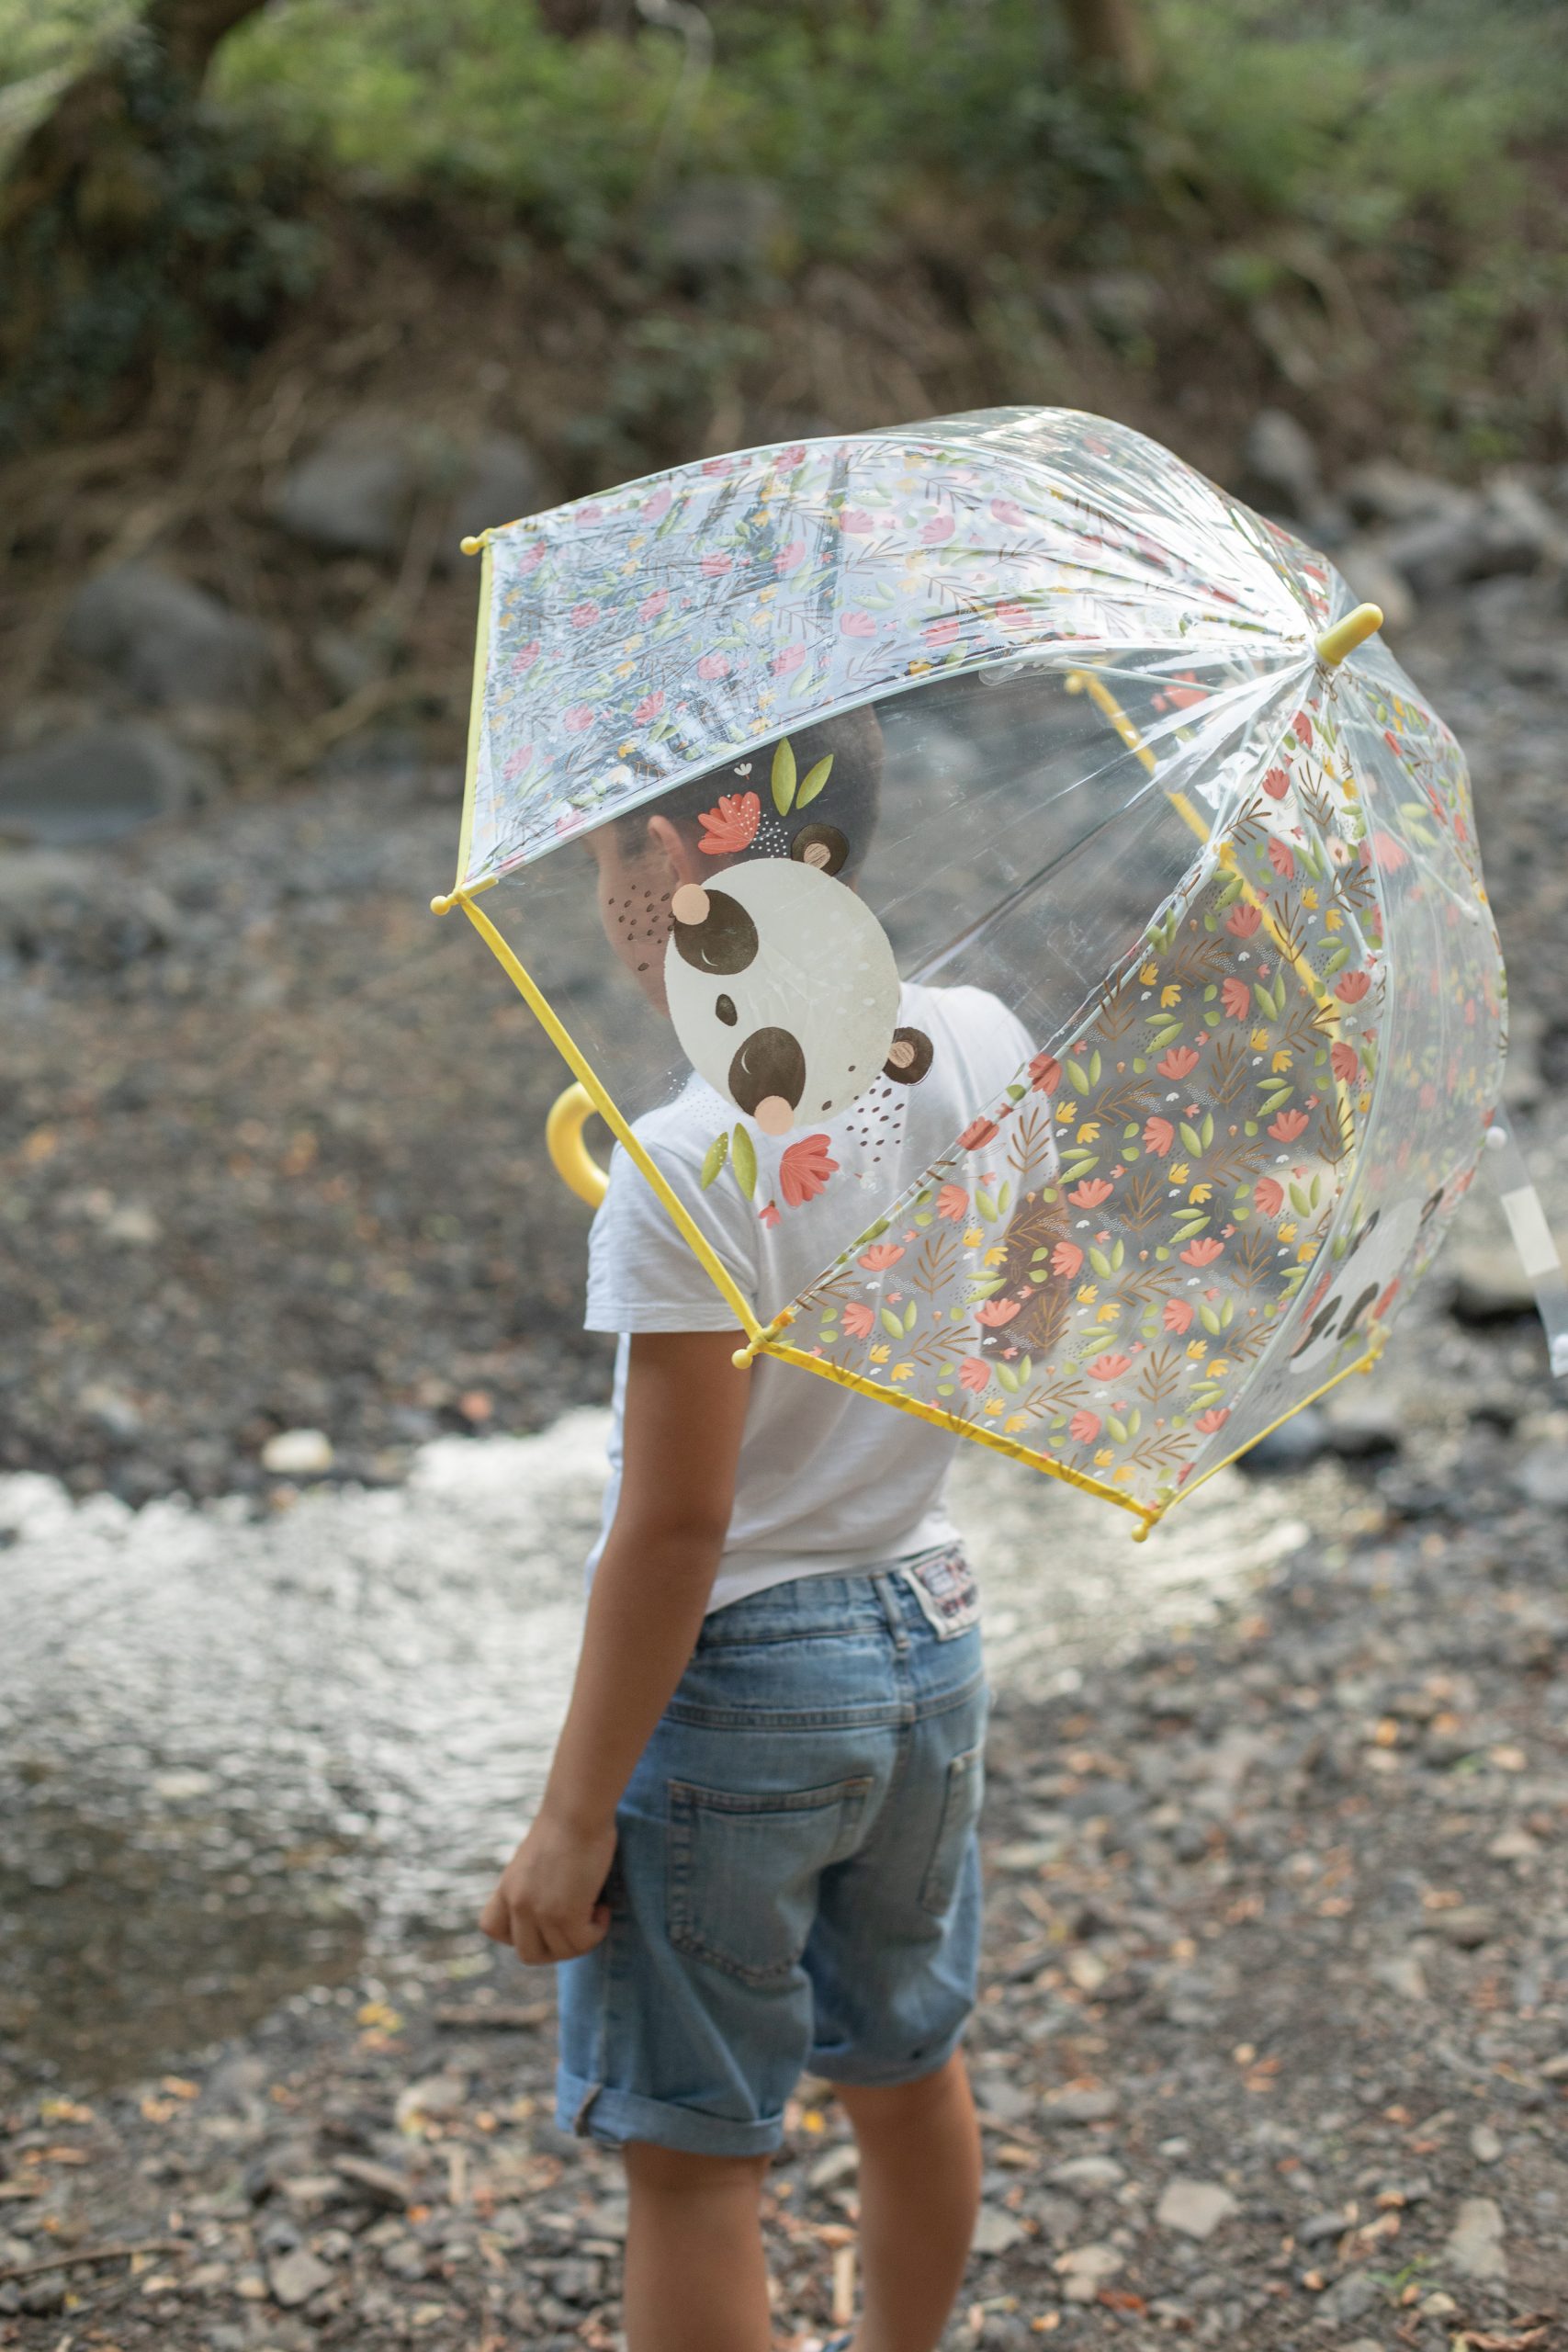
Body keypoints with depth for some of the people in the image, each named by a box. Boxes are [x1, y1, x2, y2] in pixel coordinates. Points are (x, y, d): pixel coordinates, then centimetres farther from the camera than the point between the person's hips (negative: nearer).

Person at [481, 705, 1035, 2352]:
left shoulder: (690, 1164, -25)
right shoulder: (977, 1050, -5)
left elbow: (674, 1524, -23)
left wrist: (571, 1815, -16)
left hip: (732, 1687, -7)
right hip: (930, 1641, 8)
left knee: (692, 2157, 7)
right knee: (906, 2064, 27)